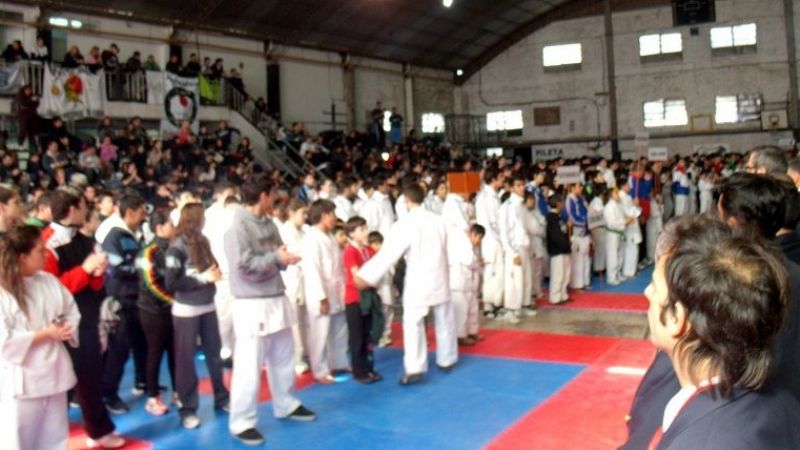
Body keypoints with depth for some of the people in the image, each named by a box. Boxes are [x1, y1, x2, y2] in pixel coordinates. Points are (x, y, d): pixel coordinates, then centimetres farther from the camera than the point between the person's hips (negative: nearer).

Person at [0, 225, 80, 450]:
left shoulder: (49, 281, 2)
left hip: (53, 371, 6)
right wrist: (45, 334, -19)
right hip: (22, 378, -6)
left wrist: (66, 330, -9)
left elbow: (71, 312, 11)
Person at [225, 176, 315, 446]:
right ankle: (242, 422, 10)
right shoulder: (239, 227, -14)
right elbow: (243, 266, -21)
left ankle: (286, 405, 37)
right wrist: (276, 257, -16)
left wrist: (285, 259, -9)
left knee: (283, 358, 20)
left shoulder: (269, 224, 8)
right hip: (252, 305, -8)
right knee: (249, 366, -2)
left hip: (277, 300, 8)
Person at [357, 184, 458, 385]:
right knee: (444, 321, 16)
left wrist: (366, 276, -17)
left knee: (413, 324, -3)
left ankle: (414, 369, -9)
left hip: (417, 281, -5)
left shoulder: (405, 225, -15)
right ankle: (447, 360, 28)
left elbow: (387, 253, -18)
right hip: (438, 278, 5)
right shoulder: (438, 220, 2)